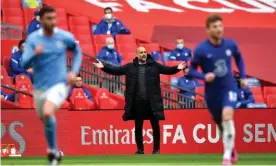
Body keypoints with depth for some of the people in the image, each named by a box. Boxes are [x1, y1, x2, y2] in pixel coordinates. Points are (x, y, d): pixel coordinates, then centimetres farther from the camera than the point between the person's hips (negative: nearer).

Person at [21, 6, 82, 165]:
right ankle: (55, 153, 41)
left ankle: (53, 150, -12)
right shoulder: (33, 39, -5)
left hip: (59, 85, -3)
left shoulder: (66, 37, -4)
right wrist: (34, 54, -35)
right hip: (40, 87, 3)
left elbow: (78, 52, 15)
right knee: (45, 119, 16)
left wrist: (74, 72, 1)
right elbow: (24, 63, -14)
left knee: (47, 113, -29)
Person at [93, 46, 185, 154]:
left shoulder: (154, 65, 3)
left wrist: (177, 68, -19)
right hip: (137, 102, 1)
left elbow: (167, 70, -1)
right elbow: (116, 70, 6)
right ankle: (140, 150, 19)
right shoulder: (130, 67, 5)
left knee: (155, 125, 3)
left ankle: (156, 149, 15)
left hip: (152, 101, -1)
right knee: (138, 126, 8)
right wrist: (104, 67, -5)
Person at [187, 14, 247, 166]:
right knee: (220, 124, 13)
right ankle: (232, 149, 43)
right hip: (212, 93, 0)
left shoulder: (230, 45, -6)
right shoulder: (201, 49, -14)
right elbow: (191, 70, -6)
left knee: (227, 117, -25)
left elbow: (239, 58, 17)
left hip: (229, 89, 0)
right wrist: (204, 76, -24)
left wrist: (243, 76, 11)